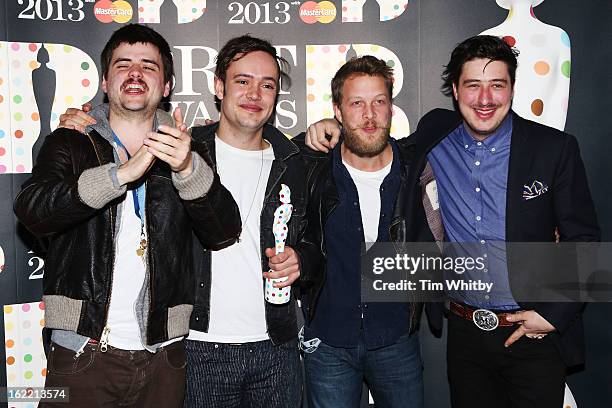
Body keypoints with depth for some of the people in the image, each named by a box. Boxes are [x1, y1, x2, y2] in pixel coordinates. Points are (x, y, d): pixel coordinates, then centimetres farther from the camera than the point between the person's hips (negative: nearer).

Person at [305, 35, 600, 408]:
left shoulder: (555, 148, -8)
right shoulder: (436, 134, -2)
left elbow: (583, 240, -4)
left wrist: (553, 314, -10)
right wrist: (335, 129, -4)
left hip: (536, 336, -2)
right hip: (465, 333, 2)